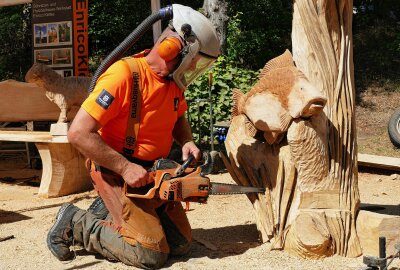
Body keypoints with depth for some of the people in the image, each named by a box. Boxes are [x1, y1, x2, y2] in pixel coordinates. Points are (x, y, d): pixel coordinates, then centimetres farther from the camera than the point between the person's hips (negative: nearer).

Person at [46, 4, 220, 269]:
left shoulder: (173, 81, 1)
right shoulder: (123, 75, -24)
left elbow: (178, 119, 22)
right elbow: (79, 133, -26)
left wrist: (188, 142, 0)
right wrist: (125, 168, -24)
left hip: (152, 174, 8)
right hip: (115, 172, -8)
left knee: (181, 244, 5)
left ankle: (108, 212, 18)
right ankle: (76, 223, 3)